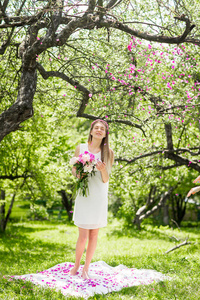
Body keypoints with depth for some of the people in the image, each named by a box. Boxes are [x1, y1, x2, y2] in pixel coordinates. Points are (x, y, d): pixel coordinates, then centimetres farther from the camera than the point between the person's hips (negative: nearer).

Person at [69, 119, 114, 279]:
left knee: (94, 235, 6)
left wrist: (103, 170, -20)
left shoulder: (108, 152, 2)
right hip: (83, 195, -1)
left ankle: (86, 268, 22)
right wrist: (78, 174, -10)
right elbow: (74, 169, 12)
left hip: (99, 197, 1)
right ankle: (76, 265, 22)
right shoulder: (81, 148, 2)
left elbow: (105, 180, 1)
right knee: (83, 236, -2)